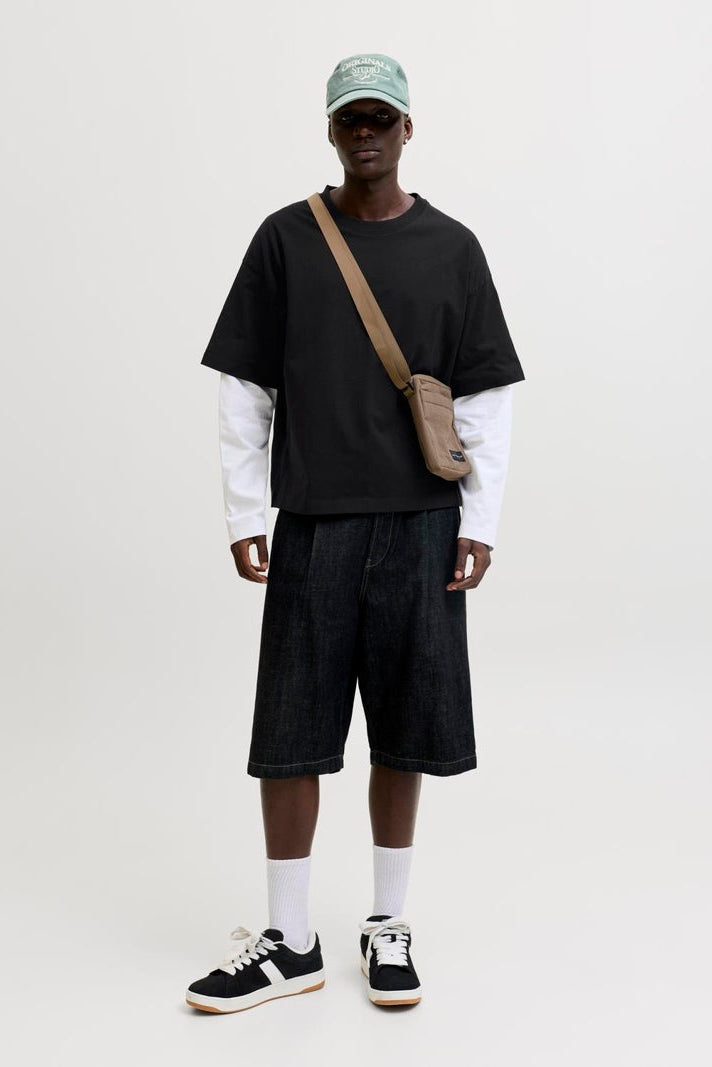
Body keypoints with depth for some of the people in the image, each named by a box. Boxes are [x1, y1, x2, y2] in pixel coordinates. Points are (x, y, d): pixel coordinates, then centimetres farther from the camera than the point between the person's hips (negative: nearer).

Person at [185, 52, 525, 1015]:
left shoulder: (451, 247, 6)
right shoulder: (286, 239, 5)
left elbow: (487, 396, 6)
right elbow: (244, 388, 5)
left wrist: (481, 521, 0)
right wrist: (245, 514, 0)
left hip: (420, 522, 0)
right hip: (312, 522, 0)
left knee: (403, 733, 7)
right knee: (291, 735, 2)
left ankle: (389, 926, 22)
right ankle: (291, 943, 15)